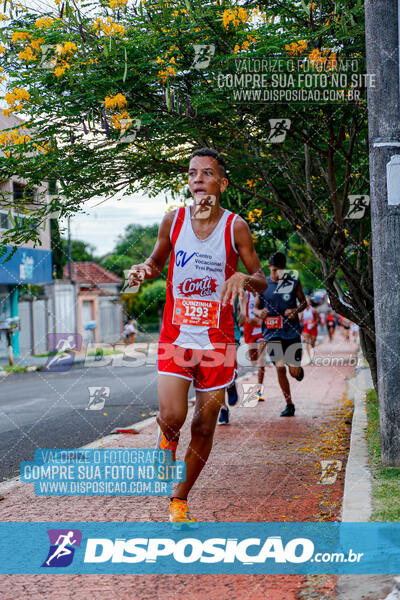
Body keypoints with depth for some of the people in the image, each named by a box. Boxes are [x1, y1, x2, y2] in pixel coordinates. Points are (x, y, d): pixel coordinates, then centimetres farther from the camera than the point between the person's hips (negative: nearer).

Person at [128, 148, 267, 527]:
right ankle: (167, 438, 19)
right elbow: (157, 261, 16)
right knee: (172, 417, -18)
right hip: (175, 335, 0)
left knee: (204, 428, 5)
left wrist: (245, 279, -22)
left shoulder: (235, 227, -4)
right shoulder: (173, 220, 0)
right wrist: (143, 270, -7)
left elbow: (262, 280, 2)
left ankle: (179, 500, 24)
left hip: (216, 338, 0)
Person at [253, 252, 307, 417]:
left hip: (292, 332, -1)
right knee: (280, 368, -6)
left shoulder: (293, 283, 1)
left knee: (294, 372, -1)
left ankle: (298, 369, 38)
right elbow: (255, 308, 11)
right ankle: (289, 405, 7)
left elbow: (303, 302, 11)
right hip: (272, 333, 1)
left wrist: (296, 311, -11)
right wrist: (259, 313, -14)